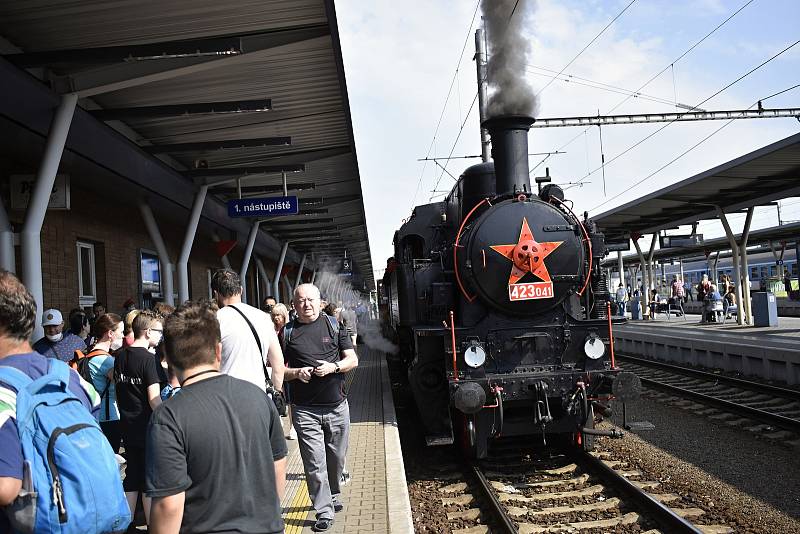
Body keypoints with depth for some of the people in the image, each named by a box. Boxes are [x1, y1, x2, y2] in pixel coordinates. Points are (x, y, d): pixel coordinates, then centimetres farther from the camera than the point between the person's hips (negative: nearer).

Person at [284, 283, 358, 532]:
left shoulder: (334, 326, 5)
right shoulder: (287, 332, 4)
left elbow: (352, 360, 4)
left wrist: (333, 367, -15)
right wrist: (297, 373, -13)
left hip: (337, 406, 2)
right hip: (305, 410, -1)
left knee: (337, 458, 14)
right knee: (315, 463, -3)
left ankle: (332, 495, 38)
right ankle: (324, 512, 7)